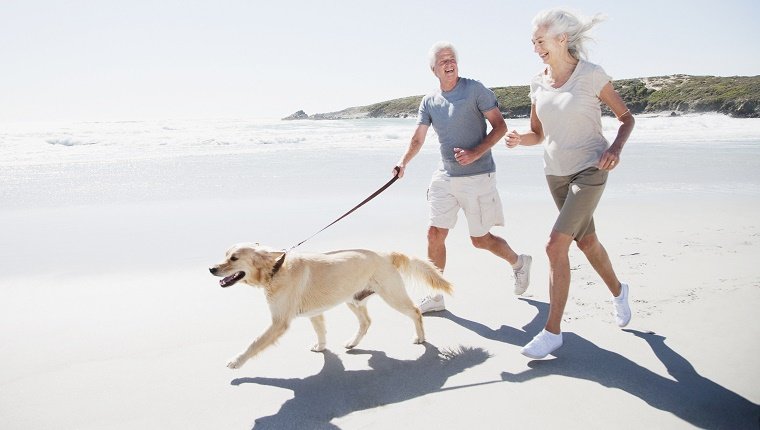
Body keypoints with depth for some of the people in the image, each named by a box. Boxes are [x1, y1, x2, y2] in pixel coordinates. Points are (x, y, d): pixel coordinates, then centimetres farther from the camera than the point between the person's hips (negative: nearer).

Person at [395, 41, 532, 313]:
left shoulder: (475, 90, -7)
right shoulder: (429, 102, 7)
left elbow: (500, 127, -8)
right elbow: (418, 139, 6)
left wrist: (476, 153, -21)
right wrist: (403, 163, -12)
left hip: (477, 176, -5)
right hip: (445, 177, 5)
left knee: (480, 239, 4)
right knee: (435, 234, 1)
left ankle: (519, 263, 34)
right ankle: (436, 296, 14)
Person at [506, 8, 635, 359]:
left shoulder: (591, 75, -12)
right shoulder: (538, 84, 2)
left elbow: (626, 117, -2)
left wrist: (615, 147, -21)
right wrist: (517, 139, -12)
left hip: (589, 169, -6)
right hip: (556, 172, 6)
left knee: (556, 244, -17)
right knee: (585, 240, 20)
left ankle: (552, 331, -6)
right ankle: (617, 290, 48)